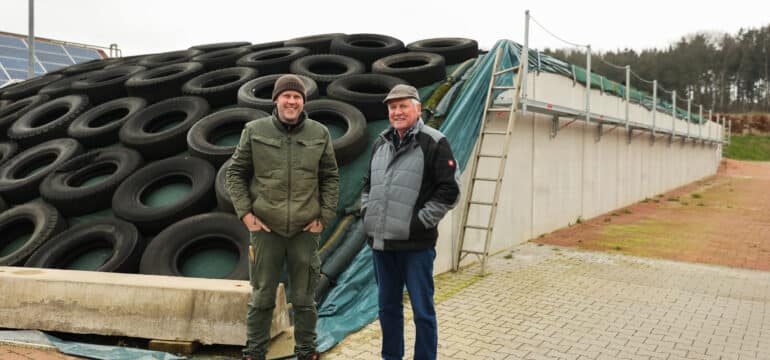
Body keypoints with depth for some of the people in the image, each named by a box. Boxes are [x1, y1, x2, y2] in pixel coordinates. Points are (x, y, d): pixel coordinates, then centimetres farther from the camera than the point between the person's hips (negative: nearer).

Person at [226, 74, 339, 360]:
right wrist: (245, 213, -4)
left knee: (304, 298, 11)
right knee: (262, 297, 9)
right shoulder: (255, 131, -2)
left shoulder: (319, 134, 1)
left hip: (305, 230, 1)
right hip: (266, 228, -1)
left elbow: (330, 177, 7)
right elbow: (236, 173, 4)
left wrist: (324, 217, 0)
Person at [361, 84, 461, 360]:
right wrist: (366, 209, 10)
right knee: (388, 306, 17)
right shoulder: (381, 143, 13)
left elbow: (450, 189, -10)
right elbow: (368, 182, 25)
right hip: (380, 240, 6)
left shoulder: (433, 143, -7)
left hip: (415, 243, -6)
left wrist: (422, 220, -13)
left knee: (422, 310, 2)